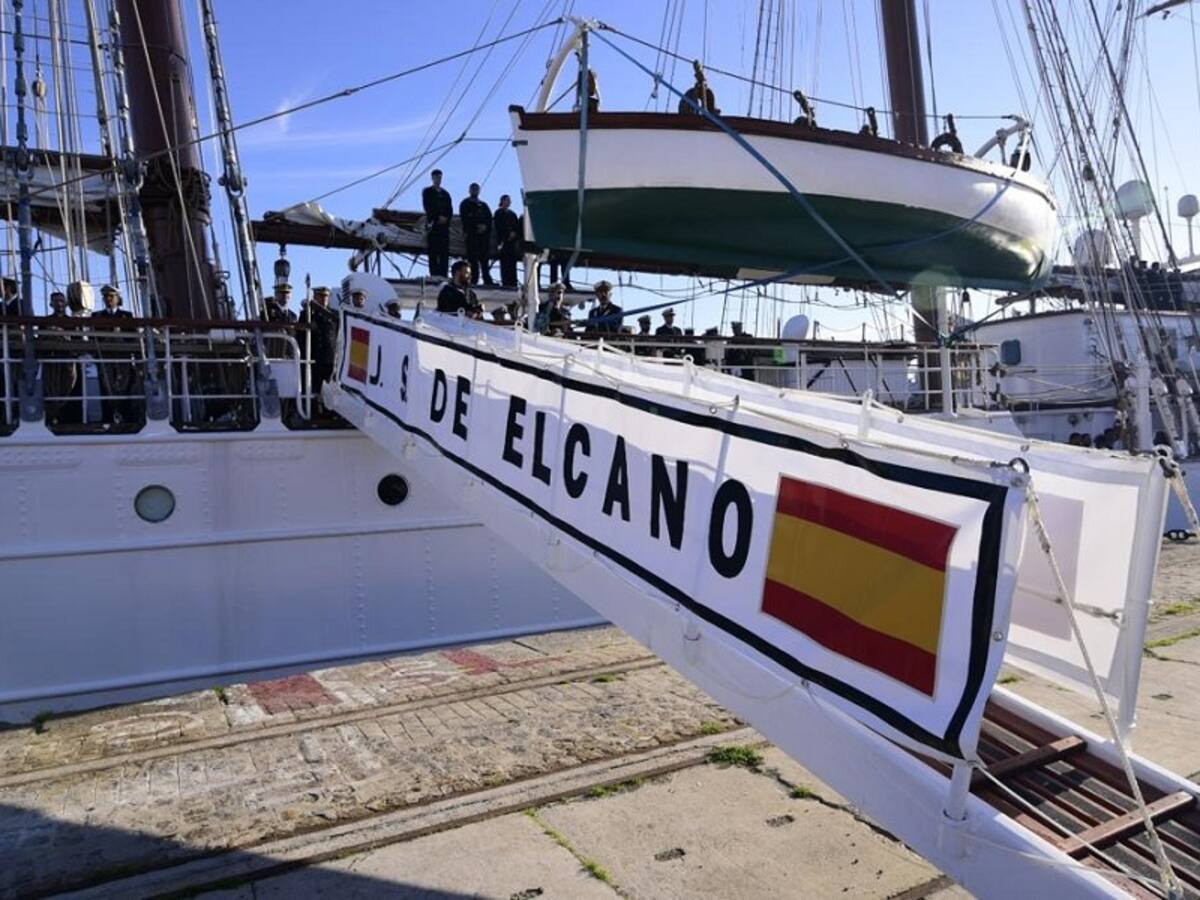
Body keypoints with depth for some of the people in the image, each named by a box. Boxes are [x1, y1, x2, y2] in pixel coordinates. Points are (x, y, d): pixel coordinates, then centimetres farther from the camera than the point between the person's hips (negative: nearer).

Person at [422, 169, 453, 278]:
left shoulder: (445, 193, 20)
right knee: (433, 252, -7)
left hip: (444, 225, 4)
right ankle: (434, 275, -10)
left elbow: (450, 209, 13)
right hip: (432, 225, -4)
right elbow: (428, 208, -3)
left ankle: (443, 275, -6)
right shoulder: (427, 192, 9)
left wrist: (445, 218, -6)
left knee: (445, 252, -4)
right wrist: (438, 217, -12)